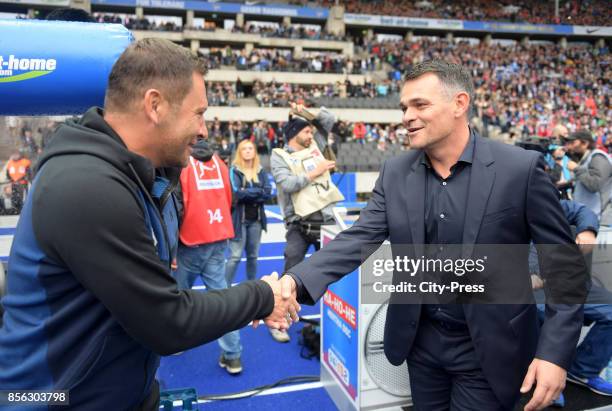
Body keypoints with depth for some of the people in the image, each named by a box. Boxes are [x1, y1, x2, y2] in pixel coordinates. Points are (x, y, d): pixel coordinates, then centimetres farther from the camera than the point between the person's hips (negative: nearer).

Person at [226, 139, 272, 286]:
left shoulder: (261, 171, 10)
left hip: (256, 219, 4)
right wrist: (258, 191, -10)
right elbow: (237, 192, -16)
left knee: (253, 256, 11)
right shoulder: (234, 170, -2)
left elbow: (268, 193, -4)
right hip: (239, 218, -4)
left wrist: (247, 193, -12)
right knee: (235, 256, -7)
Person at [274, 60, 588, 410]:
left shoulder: (521, 169, -14)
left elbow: (566, 265, -9)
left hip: (488, 351, -3)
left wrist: (555, 351, -15)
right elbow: (360, 238, -11)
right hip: (421, 342, 4)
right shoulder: (395, 172, -3)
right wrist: (298, 280, -26)